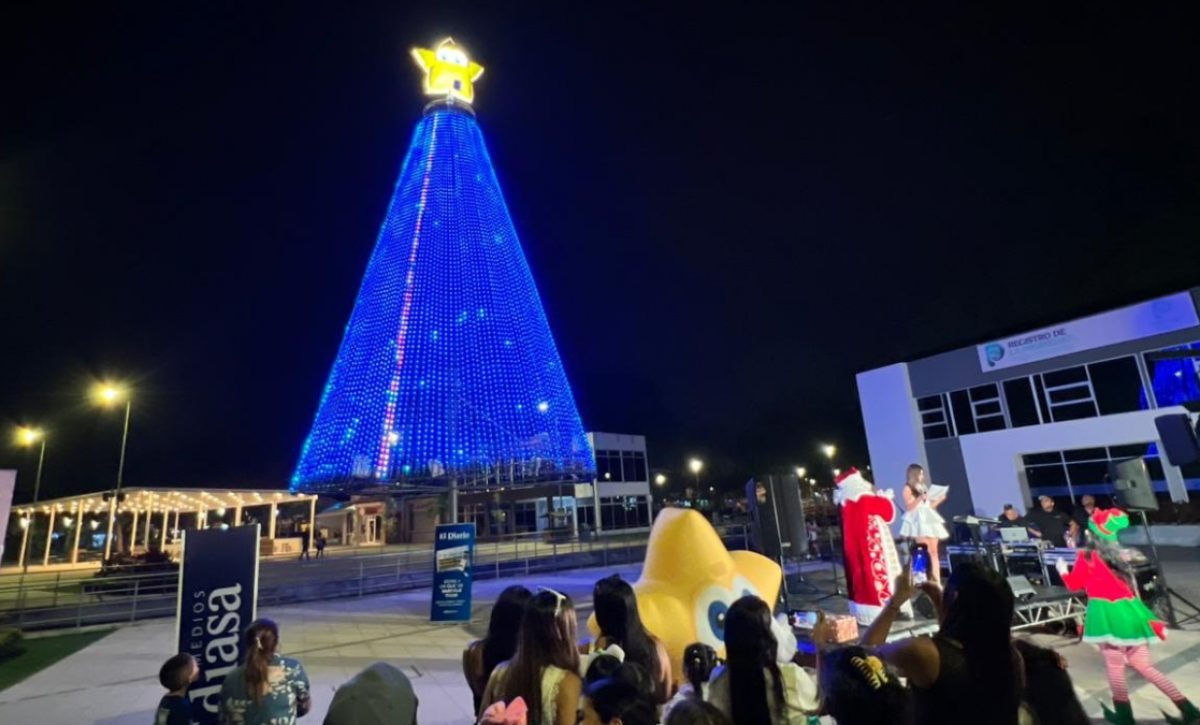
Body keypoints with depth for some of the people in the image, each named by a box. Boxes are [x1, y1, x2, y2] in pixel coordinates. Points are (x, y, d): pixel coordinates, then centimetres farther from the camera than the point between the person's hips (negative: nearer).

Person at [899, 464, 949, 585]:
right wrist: (920, 498, -20)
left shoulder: (924, 487, 21)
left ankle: (937, 581, 0)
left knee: (934, 552, 1)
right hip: (918, 521, -7)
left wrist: (940, 499, 10)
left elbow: (929, 506, 22)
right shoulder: (908, 489, -1)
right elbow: (909, 507, -10)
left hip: (929, 521, 7)